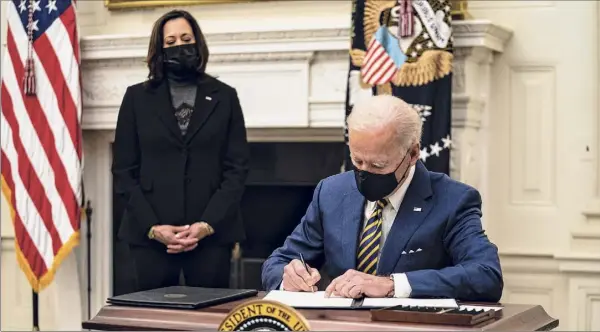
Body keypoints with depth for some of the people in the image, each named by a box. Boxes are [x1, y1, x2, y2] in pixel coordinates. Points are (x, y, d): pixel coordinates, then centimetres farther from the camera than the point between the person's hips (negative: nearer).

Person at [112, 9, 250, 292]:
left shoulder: (224, 97, 8)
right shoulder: (137, 97, 8)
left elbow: (237, 168, 3)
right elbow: (124, 170, 4)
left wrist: (208, 224, -9)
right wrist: (152, 226, -8)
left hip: (211, 234, 0)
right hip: (151, 235, 0)